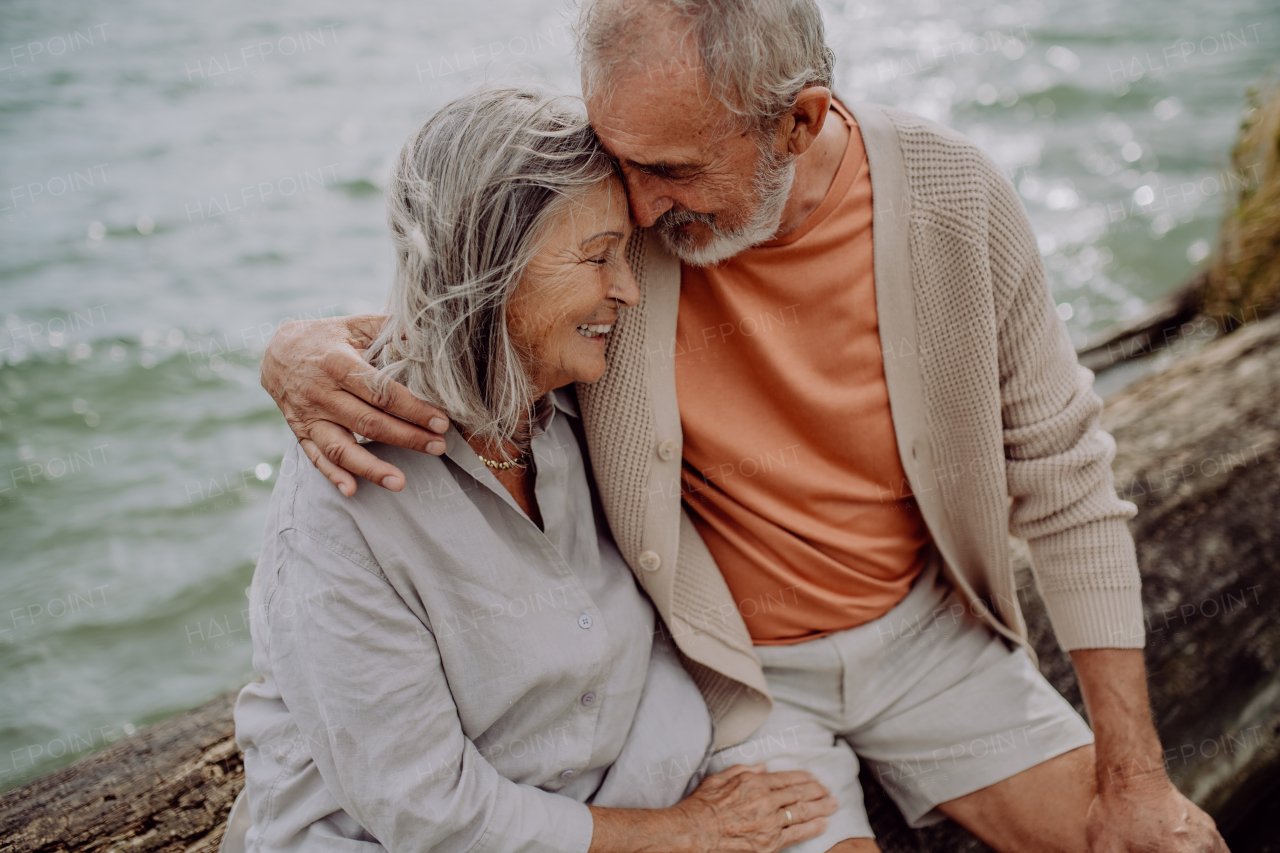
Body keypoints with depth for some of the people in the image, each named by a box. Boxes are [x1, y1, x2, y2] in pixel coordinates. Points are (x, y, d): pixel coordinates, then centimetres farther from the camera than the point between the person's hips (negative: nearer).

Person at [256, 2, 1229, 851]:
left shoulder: (951, 199, -17)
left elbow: (1061, 480, -8)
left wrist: (1135, 774, -6)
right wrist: (301, 351, -30)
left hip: (923, 627, 2)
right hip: (734, 667, -1)